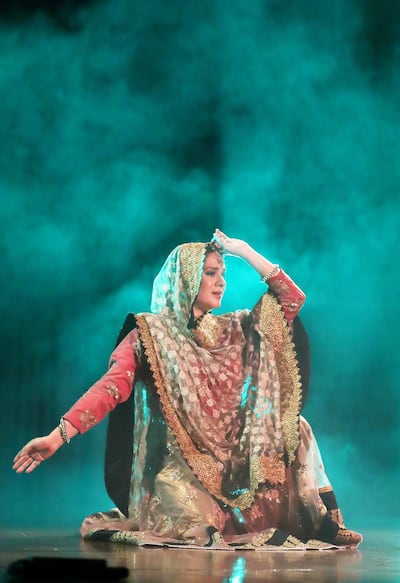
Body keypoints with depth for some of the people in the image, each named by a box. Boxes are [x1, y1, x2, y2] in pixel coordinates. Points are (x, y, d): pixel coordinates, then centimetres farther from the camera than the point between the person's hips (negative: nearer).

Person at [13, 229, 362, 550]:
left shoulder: (234, 331, 13)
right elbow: (111, 387, -16)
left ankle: (316, 521, -1)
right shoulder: (151, 335, -3)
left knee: (296, 427, -13)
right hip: (178, 468, -6)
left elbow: (293, 299, 11)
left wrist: (244, 250, 7)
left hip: (235, 462, 6)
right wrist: (59, 434, -32)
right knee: (203, 525, -33)